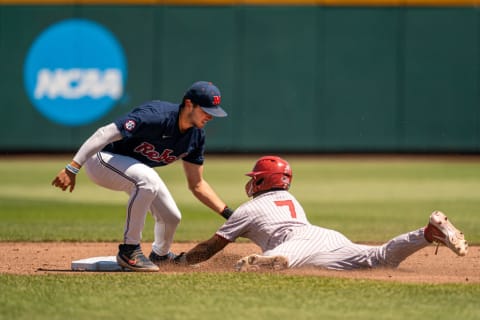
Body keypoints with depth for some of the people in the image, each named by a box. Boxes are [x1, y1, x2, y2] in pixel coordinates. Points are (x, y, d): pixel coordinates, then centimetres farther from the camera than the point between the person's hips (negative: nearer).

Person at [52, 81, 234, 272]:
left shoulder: (196, 136, -6)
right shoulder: (156, 116, -33)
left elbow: (196, 185, 3)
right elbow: (105, 134, -35)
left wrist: (228, 213, -8)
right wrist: (72, 169, -40)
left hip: (134, 167, 8)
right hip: (101, 159, -8)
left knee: (171, 217, 3)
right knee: (147, 180, -35)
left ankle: (160, 256, 38)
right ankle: (129, 251, -22)